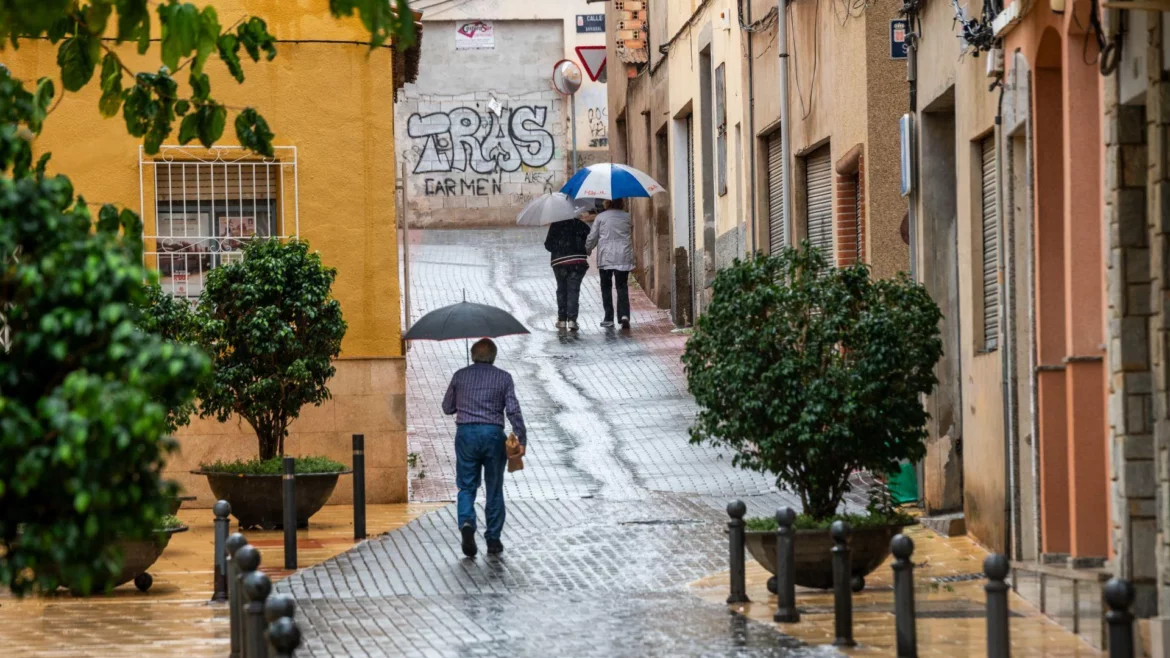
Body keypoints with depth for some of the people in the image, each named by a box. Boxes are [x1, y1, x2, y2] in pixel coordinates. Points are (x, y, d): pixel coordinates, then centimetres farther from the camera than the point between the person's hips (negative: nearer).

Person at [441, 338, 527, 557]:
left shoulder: (460, 376, 6)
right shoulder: (503, 378, 2)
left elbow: (447, 408, 13)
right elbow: (513, 410, -7)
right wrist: (522, 439, -5)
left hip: (466, 434, 1)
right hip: (493, 434, -1)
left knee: (467, 486, 7)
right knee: (494, 489, 9)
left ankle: (466, 523, -20)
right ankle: (493, 539, 12)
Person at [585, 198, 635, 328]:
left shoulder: (601, 217, -1)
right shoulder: (627, 217, 4)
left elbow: (592, 238, 2)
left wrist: (587, 250, 16)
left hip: (605, 258, -1)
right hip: (623, 258, 1)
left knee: (606, 287, 9)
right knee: (622, 287, 2)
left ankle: (609, 318, 7)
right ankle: (624, 315, -17)